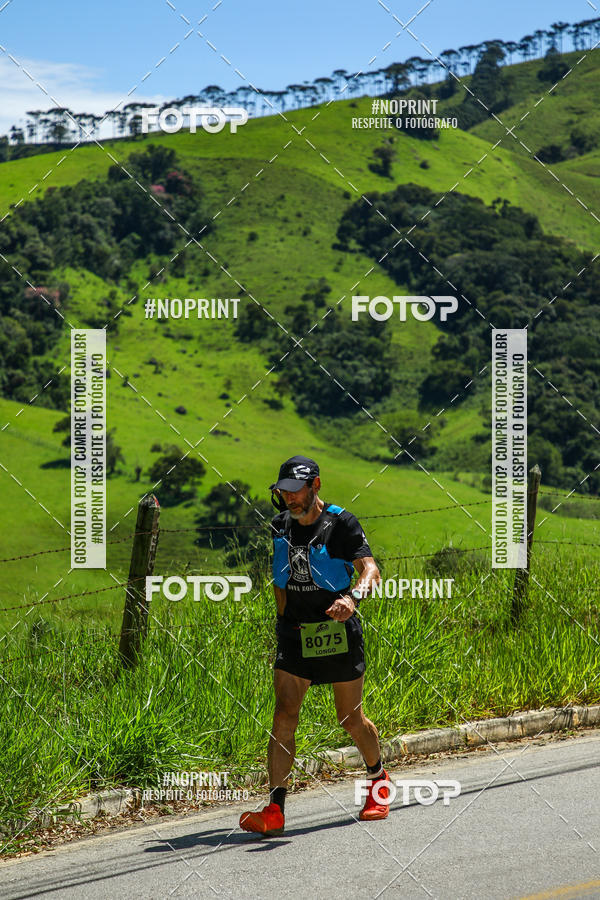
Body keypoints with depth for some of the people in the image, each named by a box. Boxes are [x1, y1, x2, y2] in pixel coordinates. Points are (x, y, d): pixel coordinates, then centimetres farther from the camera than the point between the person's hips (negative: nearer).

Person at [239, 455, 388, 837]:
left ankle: (377, 778, 36)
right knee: (284, 713, -11)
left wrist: (353, 596, -40)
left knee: (352, 720, 7)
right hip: (295, 633, 3)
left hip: (337, 632, -3)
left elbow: (370, 568, -20)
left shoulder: (341, 523, -9)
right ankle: (275, 809, -16)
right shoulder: (281, 527, 7)